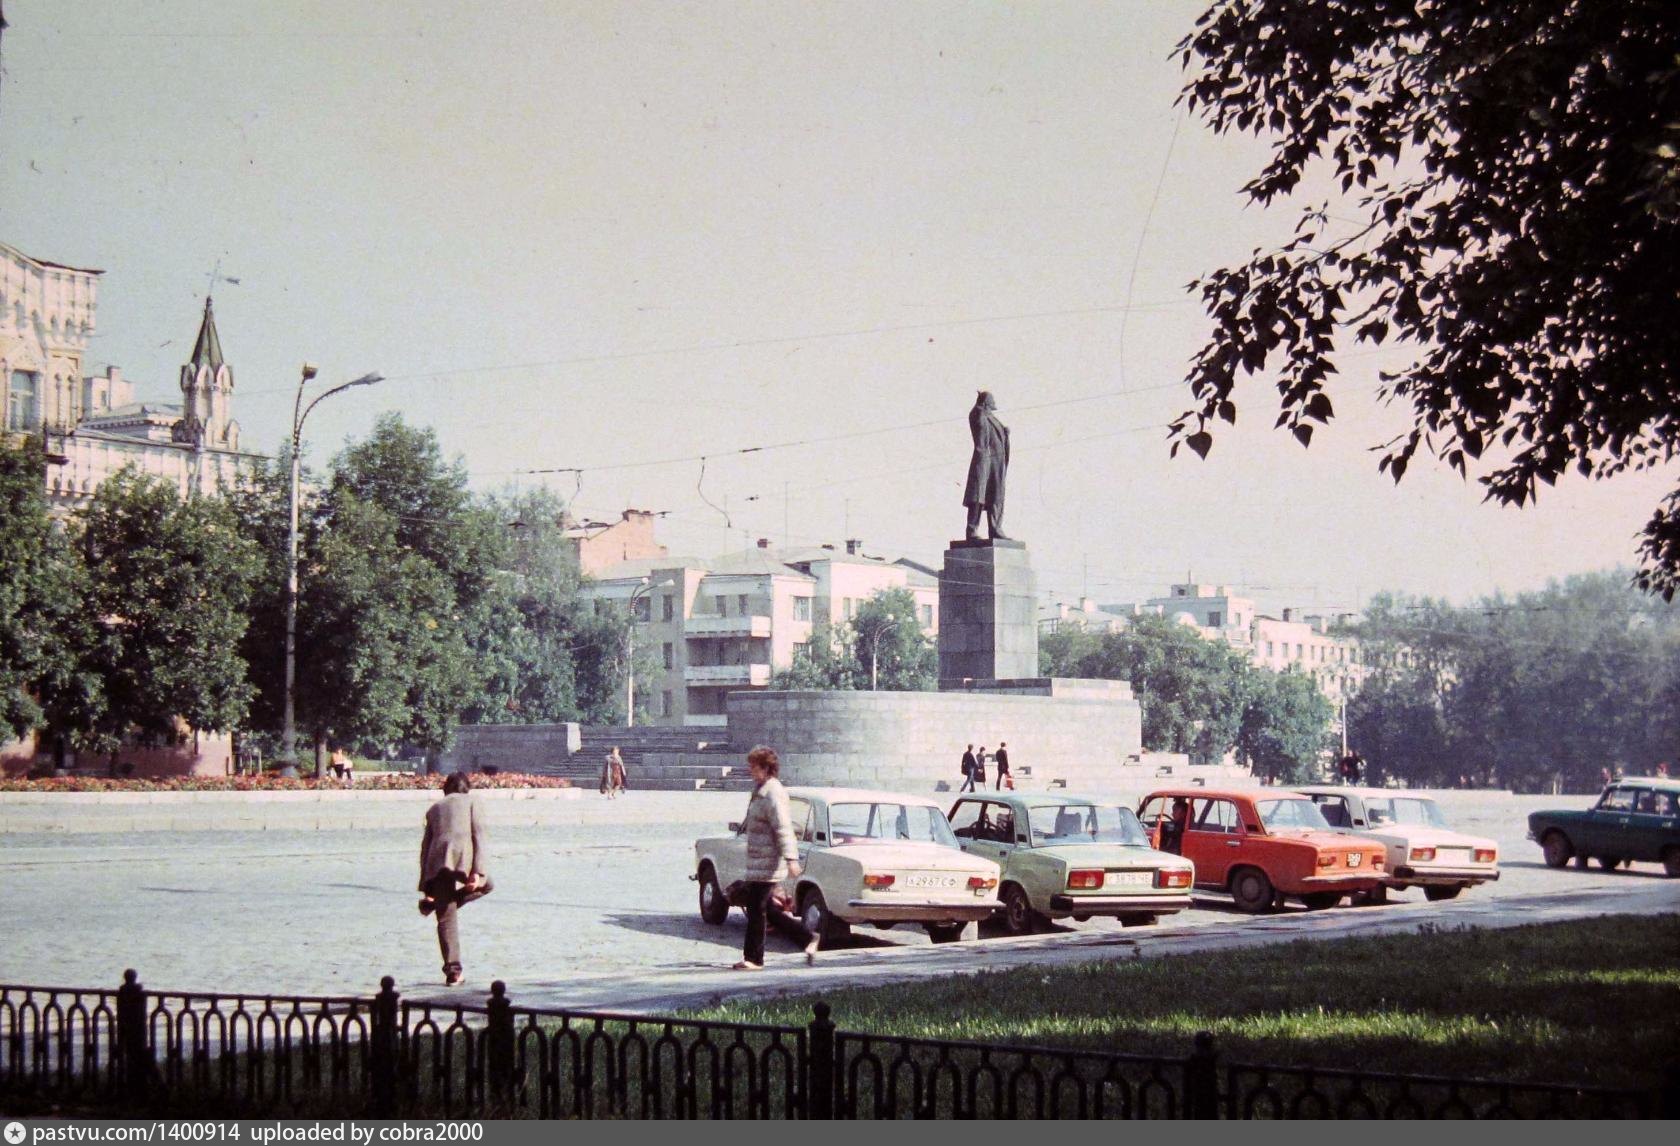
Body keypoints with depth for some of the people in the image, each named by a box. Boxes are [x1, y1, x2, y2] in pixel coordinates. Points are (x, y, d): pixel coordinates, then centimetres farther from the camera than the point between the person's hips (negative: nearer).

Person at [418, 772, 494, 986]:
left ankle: (452, 971, -2)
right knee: (486, 885, 26)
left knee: (446, 919, 8)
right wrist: (478, 871, -4)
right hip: (463, 858, -3)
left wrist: (425, 888, 24)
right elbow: (478, 835, 3)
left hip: (437, 863, 3)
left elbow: (425, 846, 24)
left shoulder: (434, 808, 29)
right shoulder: (471, 801, 17)